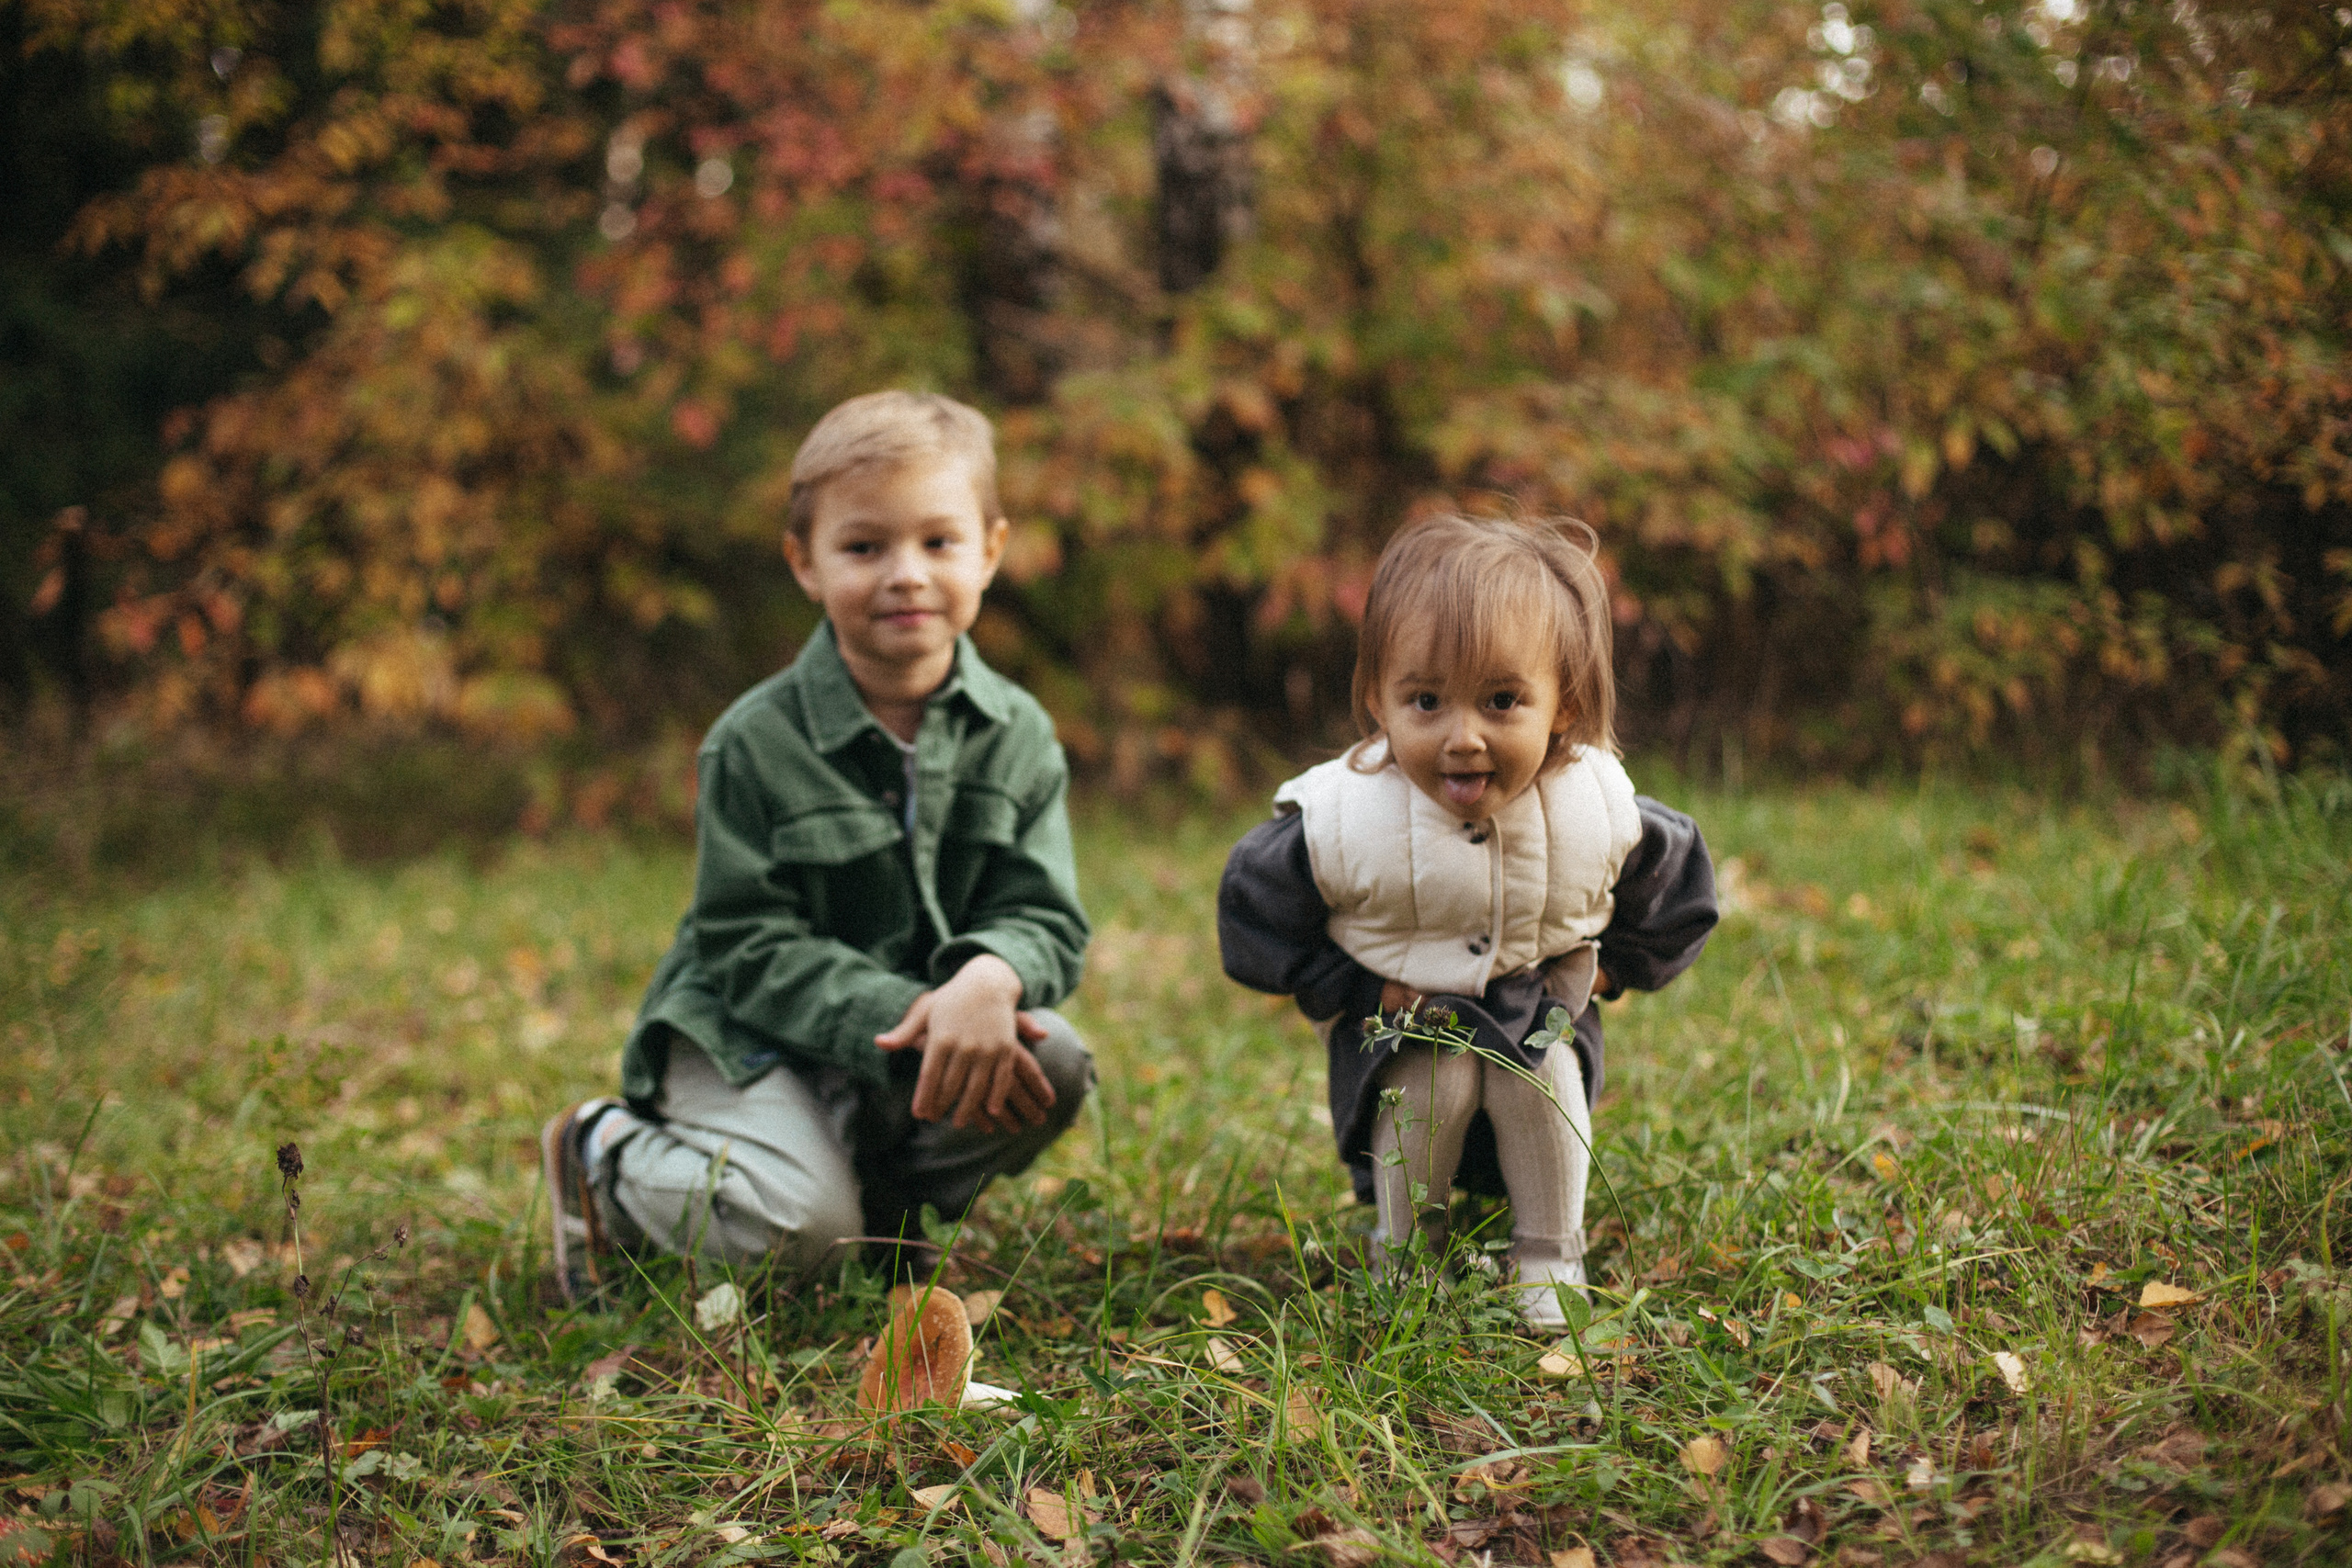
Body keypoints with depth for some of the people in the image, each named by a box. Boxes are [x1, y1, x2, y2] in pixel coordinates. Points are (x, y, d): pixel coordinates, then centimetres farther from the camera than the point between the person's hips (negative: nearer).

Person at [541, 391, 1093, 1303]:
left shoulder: (1017, 735, -3)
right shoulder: (755, 743, -14)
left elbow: (1045, 920, -7)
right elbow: (751, 947, -16)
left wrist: (990, 979, -33)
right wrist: (904, 1020, -30)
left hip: (923, 1021, 4)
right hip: (749, 1039, -4)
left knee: (1054, 1066, -23)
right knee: (799, 1227, -26)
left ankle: (885, 1204, 3)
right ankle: (607, 1161, 5)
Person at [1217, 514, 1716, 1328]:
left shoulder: (1600, 810, -21)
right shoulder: (1339, 822, -27)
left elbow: (1673, 875, 2)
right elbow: (1256, 904, -9)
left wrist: (1608, 967, -1)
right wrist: (1352, 990, -12)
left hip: (1542, 1008, 1)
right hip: (1402, 1010, -1)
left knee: (1541, 1073, -24)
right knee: (1432, 1078, -26)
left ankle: (1550, 1255, -1)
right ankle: (1404, 1246, 1)